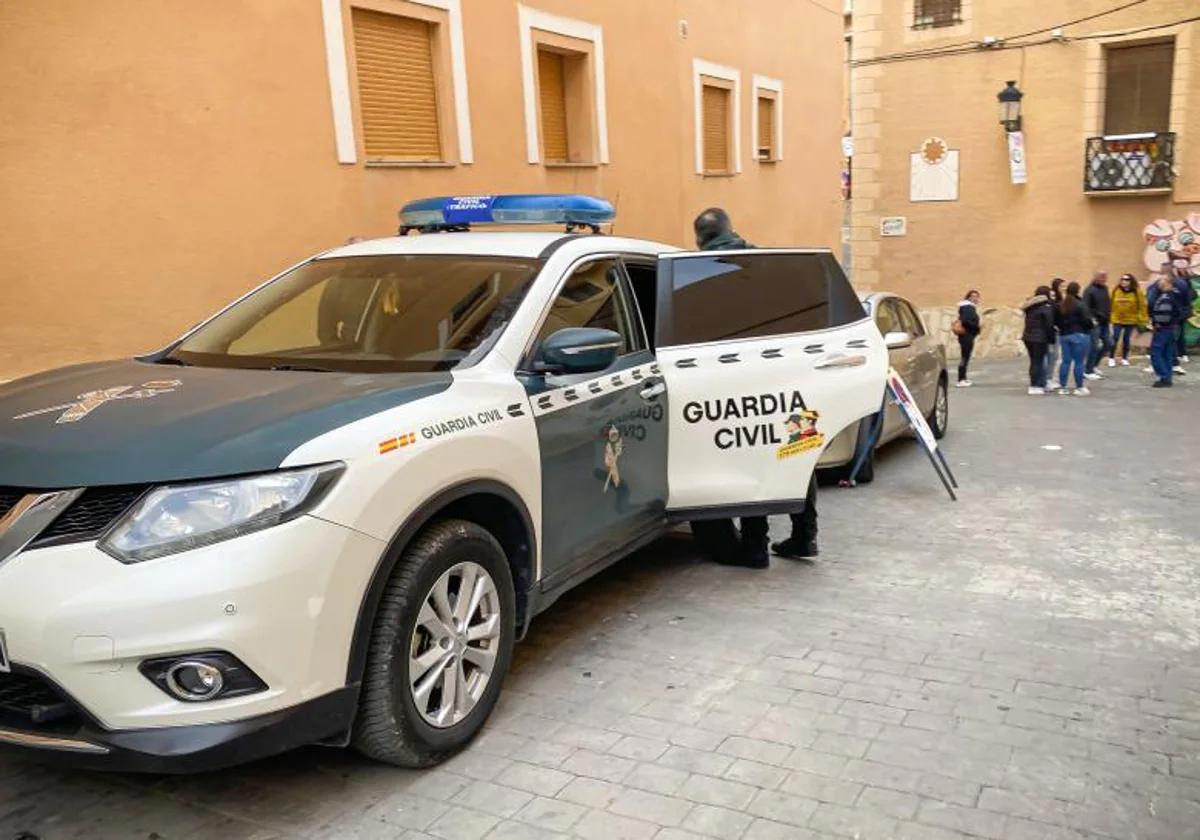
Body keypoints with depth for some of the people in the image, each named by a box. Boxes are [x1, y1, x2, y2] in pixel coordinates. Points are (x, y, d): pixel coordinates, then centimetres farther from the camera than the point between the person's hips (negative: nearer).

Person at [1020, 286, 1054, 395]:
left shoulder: (1029, 306, 11)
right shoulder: (1046, 307, -10)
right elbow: (1049, 325, -12)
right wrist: (1050, 339, -7)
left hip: (1028, 337, 7)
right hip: (1040, 338, -7)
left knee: (1034, 361, 14)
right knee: (1038, 362, -1)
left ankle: (1034, 384, 19)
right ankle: (1035, 386, 0)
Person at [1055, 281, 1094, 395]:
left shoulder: (1060, 305, 7)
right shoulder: (1080, 305, -14)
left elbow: (1056, 321, 11)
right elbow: (1086, 320, -16)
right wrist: (1091, 325, 4)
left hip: (1064, 335, 6)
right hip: (1079, 335, -6)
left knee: (1066, 361, 10)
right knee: (1079, 362, 0)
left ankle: (1062, 387, 10)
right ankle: (1079, 388, 5)